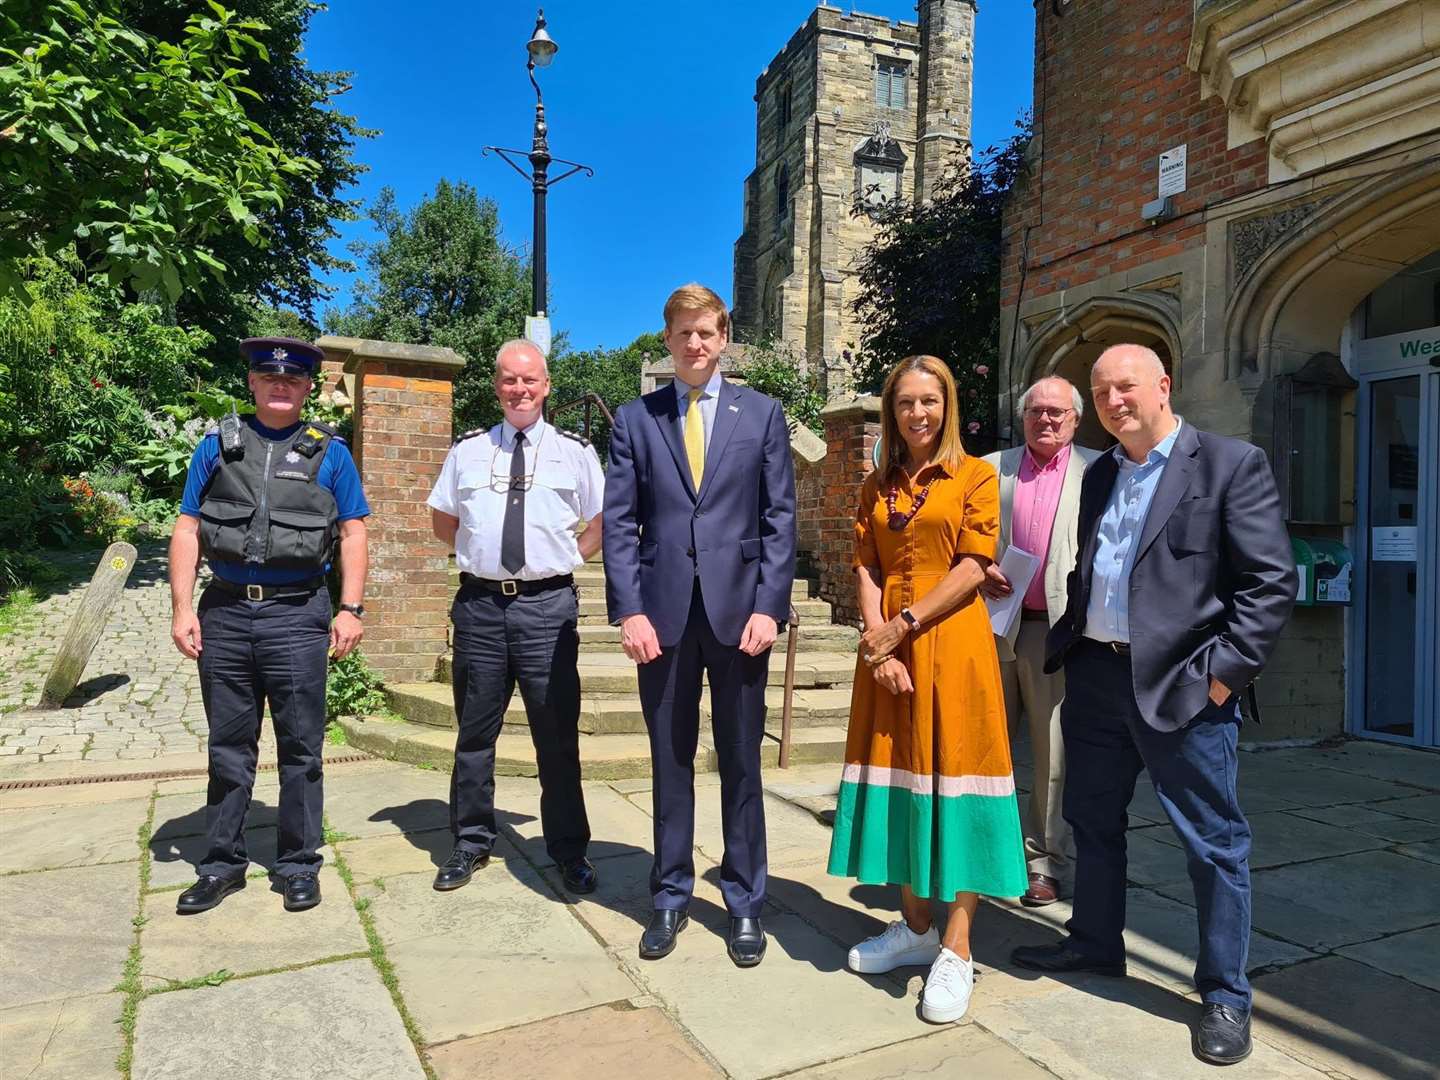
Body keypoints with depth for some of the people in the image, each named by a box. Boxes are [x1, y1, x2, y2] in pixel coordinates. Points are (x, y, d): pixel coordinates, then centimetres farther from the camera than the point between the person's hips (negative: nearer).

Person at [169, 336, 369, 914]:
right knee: (228, 745, 12)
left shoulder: (330, 451, 6)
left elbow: (352, 533, 3)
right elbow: (187, 530, 8)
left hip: (298, 614, -2)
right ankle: (222, 863, 25)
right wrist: (182, 608, -1)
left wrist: (351, 610, -6)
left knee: (301, 746, 4)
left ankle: (299, 865, 18)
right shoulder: (217, 445, 10)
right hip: (225, 612, 2)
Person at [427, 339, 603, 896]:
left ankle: (569, 851, 17)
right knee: (475, 730, 12)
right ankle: (471, 841, 28)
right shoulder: (467, 449, 9)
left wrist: (568, 558, 4)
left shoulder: (575, 450, 3)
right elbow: (442, 520, 20)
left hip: (548, 604, -2)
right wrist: (477, 553, 10)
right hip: (479, 603, 2)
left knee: (557, 734, 4)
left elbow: (603, 521, 11)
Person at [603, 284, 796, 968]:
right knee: (670, 760, 11)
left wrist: (768, 606, -7)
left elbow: (780, 518, 3)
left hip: (738, 609, 0)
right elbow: (618, 522, 3)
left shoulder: (761, 414, 7)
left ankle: (744, 903, 23)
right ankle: (670, 897, 26)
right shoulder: (635, 419, 8)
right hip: (663, 611, 1)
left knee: (740, 761, 8)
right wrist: (630, 610, -7)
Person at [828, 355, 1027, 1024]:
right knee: (898, 776, 9)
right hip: (888, 649, 5)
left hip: (952, 643, -4)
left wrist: (904, 625, -14)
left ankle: (956, 950, 9)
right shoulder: (876, 486, 12)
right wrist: (879, 646, -9)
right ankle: (914, 927, 25)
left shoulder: (975, 476, 0)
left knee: (953, 775, -1)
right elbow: (865, 570, 4)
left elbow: (971, 569, -9)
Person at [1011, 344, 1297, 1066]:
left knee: (1214, 842, 6)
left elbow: (1271, 583, -10)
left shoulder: (1231, 464, -5)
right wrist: (1068, 644, 9)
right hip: (1096, 679, 7)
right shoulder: (1098, 476, 14)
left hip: (1181, 686, -6)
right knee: (1092, 823, 18)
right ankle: (1095, 945, 38)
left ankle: (1225, 994, 23)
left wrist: (1223, 671, -15)